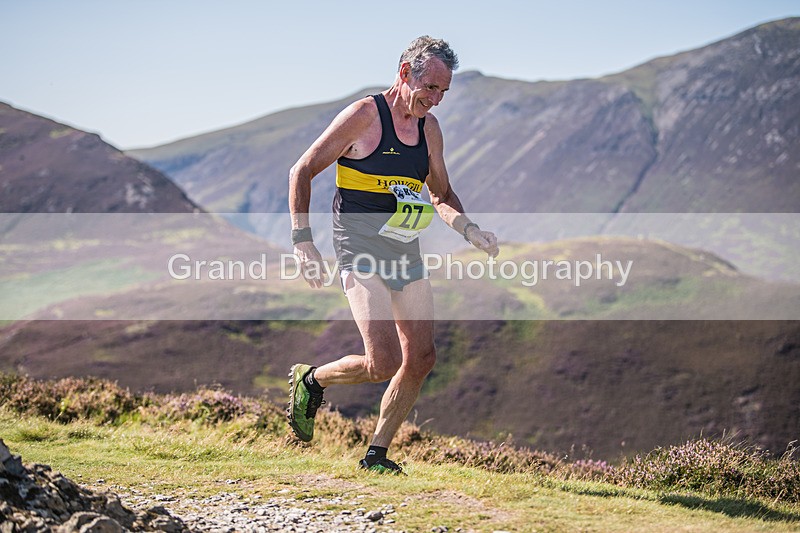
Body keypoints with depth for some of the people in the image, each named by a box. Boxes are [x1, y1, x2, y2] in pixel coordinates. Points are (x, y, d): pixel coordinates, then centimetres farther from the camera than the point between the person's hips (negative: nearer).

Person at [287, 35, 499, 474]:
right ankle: (311, 380, 11)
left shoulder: (429, 127, 10)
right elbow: (301, 172, -6)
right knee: (384, 363, -18)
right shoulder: (364, 116, -10)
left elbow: (442, 196, 23)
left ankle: (376, 454, 15)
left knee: (421, 359, 1)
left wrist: (470, 231, 3)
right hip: (361, 251, -7)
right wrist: (303, 241, -13)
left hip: (407, 254, 7)